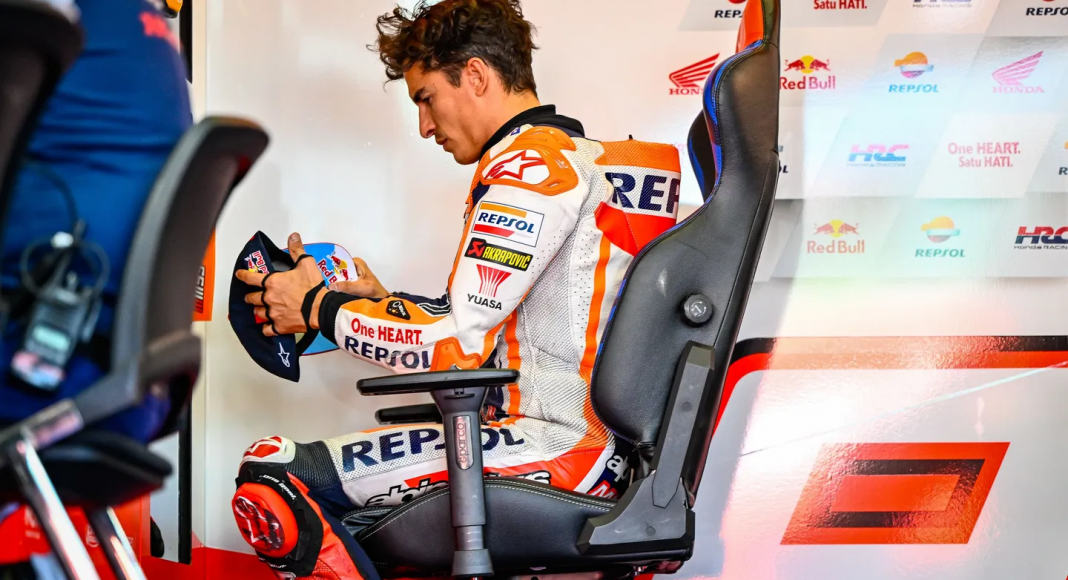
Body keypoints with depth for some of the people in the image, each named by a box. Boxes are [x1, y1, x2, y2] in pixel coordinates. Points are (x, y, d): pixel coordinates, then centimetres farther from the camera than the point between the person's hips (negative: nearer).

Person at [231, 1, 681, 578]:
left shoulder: (532, 162, -13)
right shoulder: (583, 155, 18)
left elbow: (458, 345, -18)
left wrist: (318, 308, -5)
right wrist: (383, 302, 18)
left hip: (558, 451, -11)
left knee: (270, 475, -15)